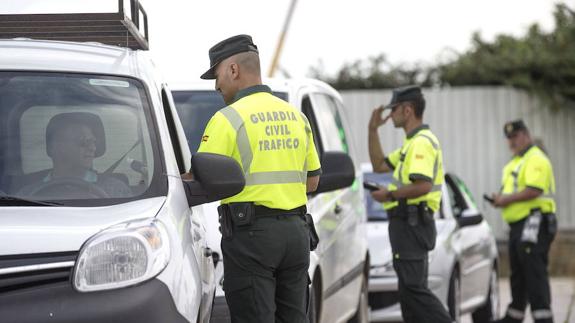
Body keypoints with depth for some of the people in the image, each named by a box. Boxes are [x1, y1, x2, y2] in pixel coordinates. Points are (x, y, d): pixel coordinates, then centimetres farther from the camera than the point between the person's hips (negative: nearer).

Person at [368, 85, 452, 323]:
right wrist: (373, 129, 22)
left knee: (412, 287, -16)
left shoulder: (421, 142, -15)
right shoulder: (412, 143, 20)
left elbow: (422, 186, -27)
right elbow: (380, 165, 27)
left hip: (411, 222, -11)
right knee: (410, 287, 12)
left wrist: (390, 194, -15)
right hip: (409, 223, 11)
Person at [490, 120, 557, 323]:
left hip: (534, 223, -10)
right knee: (518, 274, 16)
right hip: (517, 224, 10)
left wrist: (507, 199, -15)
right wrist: (500, 198, 8)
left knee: (534, 272, -14)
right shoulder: (515, 162, 23)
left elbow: (533, 191, -23)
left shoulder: (536, 160, -10)